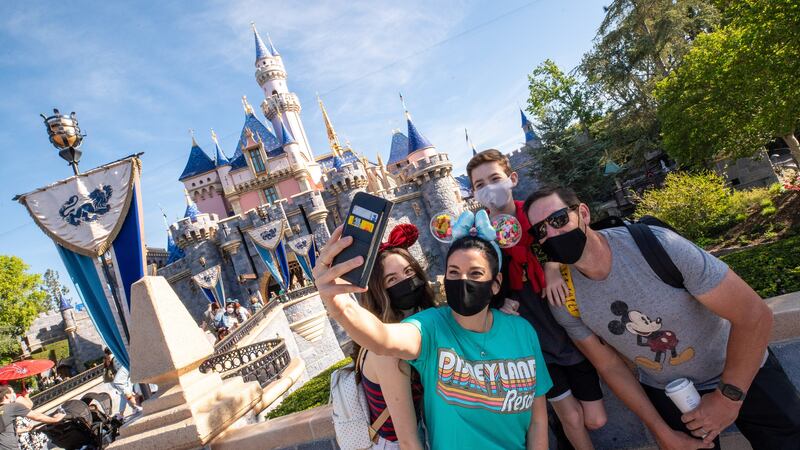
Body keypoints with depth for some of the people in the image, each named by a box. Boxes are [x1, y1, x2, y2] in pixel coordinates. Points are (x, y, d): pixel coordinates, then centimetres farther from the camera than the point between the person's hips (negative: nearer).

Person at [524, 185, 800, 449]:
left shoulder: (656, 245, -31)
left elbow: (754, 314, -23)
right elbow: (610, 367, -6)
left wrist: (728, 397, -17)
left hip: (746, 374, -2)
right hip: (665, 392, 2)